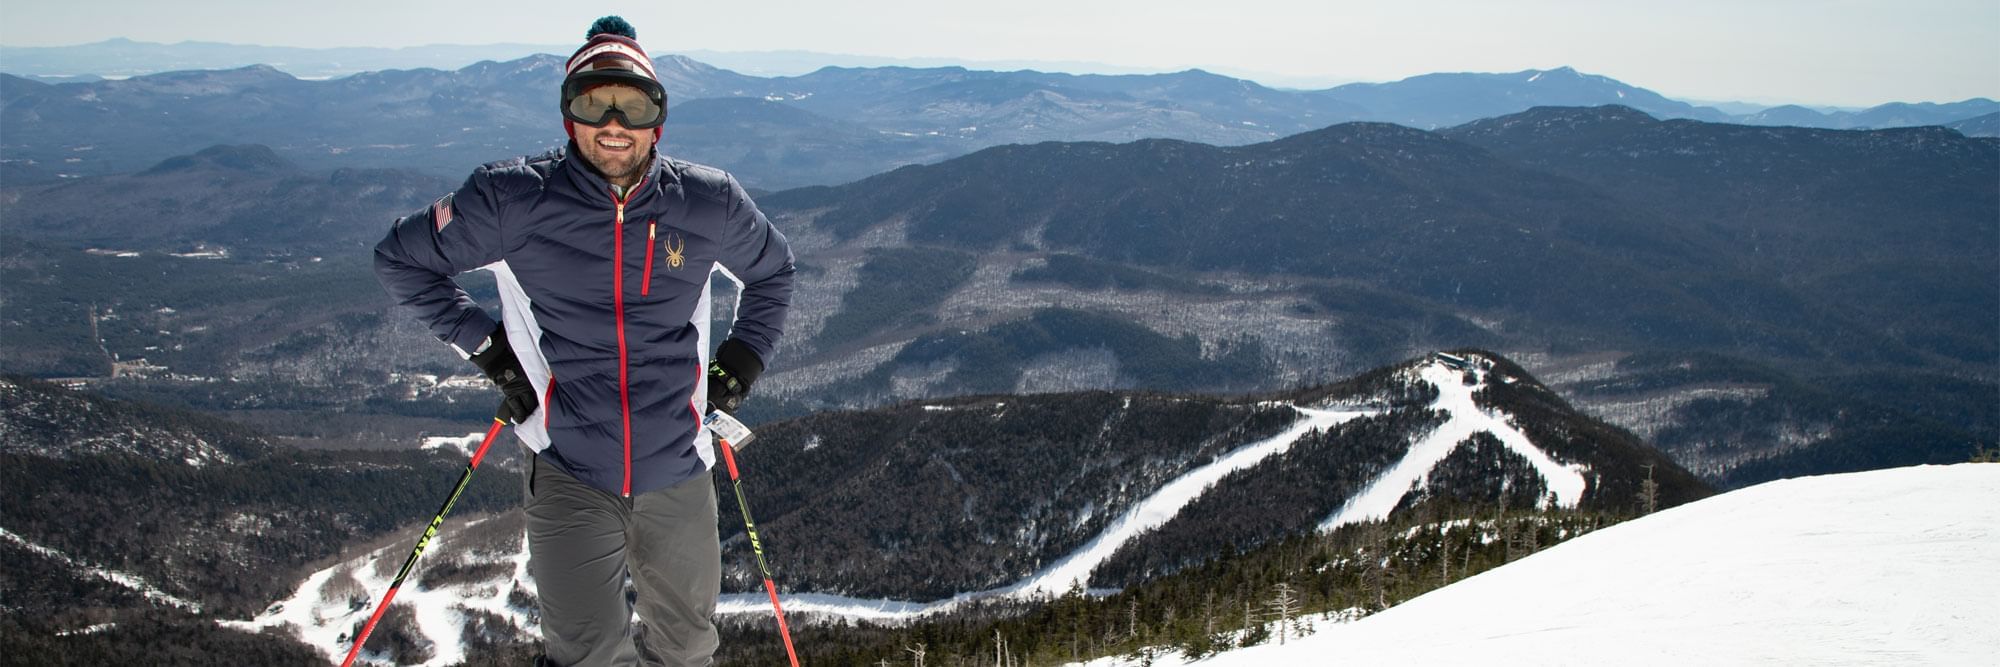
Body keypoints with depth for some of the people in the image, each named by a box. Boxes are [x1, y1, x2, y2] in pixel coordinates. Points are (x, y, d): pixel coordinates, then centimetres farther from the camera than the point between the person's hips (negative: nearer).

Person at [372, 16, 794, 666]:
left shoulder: (709, 204, 0)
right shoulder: (512, 200, -6)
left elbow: (772, 270, 22)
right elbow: (400, 259, 8)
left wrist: (743, 358, 11)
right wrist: (484, 344, 2)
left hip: (678, 475, 3)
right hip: (568, 476, -3)